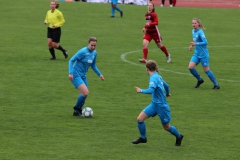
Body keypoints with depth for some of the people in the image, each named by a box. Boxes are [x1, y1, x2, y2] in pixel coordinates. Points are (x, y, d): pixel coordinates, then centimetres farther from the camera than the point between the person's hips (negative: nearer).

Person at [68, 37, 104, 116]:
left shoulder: (94, 53, 5)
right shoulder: (83, 52, -18)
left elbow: (93, 65, 21)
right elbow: (71, 60, -15)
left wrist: (99, 74, 15)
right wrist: (70, 73, -23)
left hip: (83, 76, 8)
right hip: (76, 75, -8)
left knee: (85, 94, 8)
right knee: (85, 92, -19)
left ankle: (77, 112, 25)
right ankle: (77, 108, 3)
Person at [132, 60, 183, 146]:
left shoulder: (154, 77, -21)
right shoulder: (158, 76, 5)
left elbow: (151, 90, -36)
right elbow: (166, 85, 20)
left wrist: (141, 91, -22)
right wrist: (167, 93, 41)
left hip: (161, 106, -8)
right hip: (154, 104, 8)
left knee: (167, 127, 10)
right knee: (140, 119, -2)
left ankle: (179, 137, 35)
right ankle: (143, 138, 13)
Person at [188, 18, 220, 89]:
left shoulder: (200, 32, -18)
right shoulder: (193, 31, 8)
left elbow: (205, 42, -25)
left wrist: (196, 44, -29)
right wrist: (192, 45, 8)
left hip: (203, 54, -8)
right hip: (196, 53, 8)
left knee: (206, 70, -3)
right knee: (190, 67, -6)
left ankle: (216, 85, 9)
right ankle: (200, 80, 17)